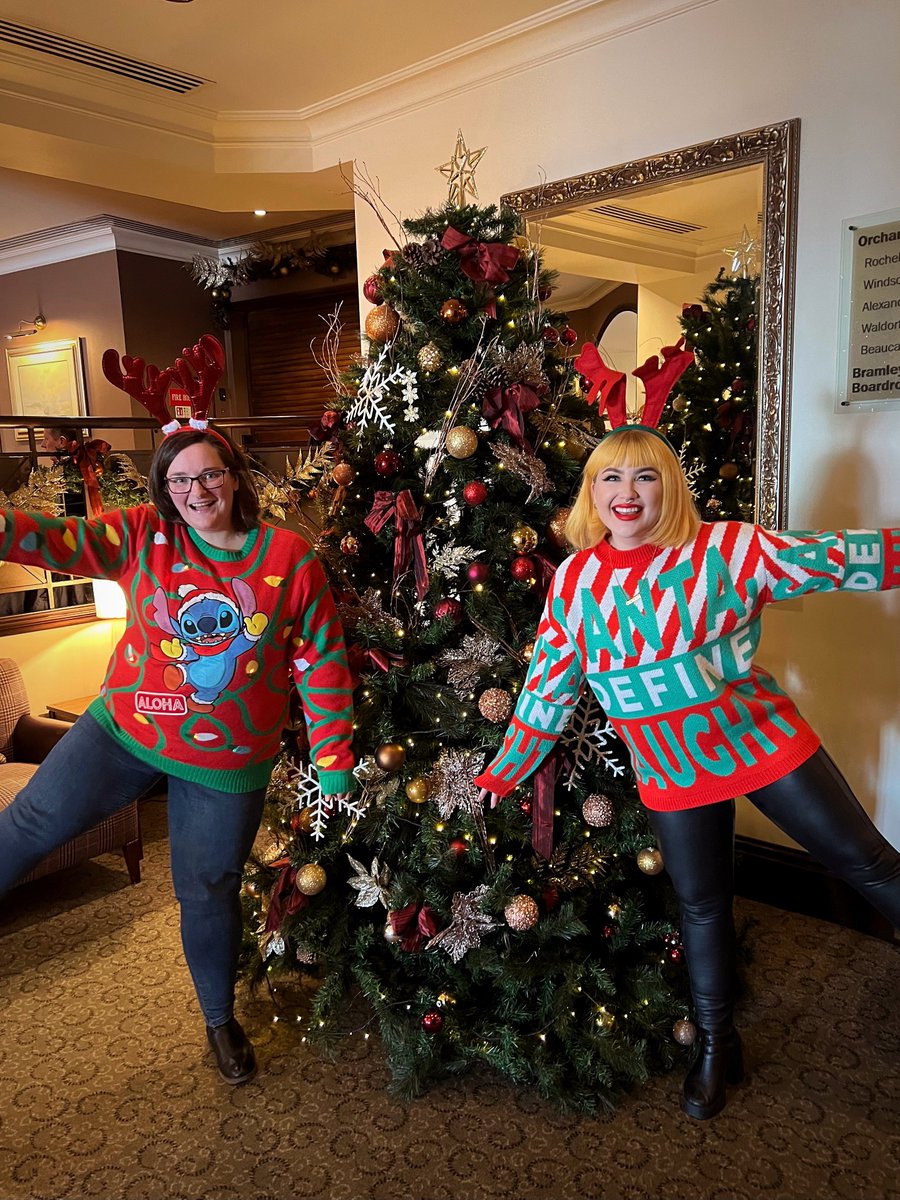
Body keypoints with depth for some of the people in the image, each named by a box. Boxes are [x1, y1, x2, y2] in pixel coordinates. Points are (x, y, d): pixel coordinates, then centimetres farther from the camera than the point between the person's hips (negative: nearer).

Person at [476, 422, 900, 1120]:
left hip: (763, 743, -1)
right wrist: (506, 770, 5)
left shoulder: (726, 548, -12)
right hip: (673, 773, 2)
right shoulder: (574, 579, -5)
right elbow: (549, 688, 2)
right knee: (702, 905, 16)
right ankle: (716, 1045, 38)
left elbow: (836, 559, -11)